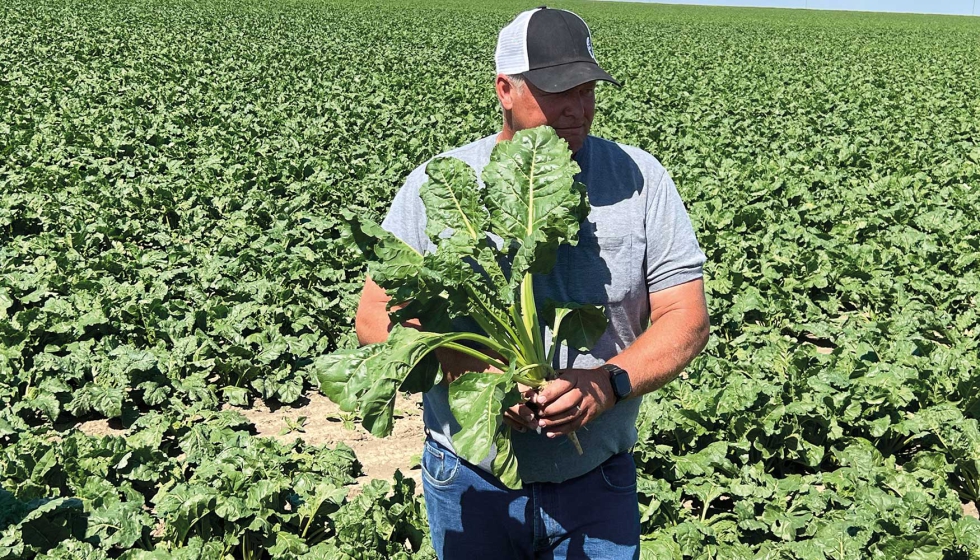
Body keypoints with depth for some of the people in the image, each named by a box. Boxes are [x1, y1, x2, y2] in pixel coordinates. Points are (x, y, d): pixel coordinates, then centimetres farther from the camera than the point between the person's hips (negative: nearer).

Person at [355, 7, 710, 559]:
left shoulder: (640, 179, -4)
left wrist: (608, 381, -23)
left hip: (599, 483, 1)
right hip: (469, 483, 0)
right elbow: (376, 316, -6)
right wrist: (464, 369, -23)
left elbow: (686, 319, -5)